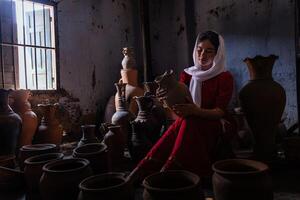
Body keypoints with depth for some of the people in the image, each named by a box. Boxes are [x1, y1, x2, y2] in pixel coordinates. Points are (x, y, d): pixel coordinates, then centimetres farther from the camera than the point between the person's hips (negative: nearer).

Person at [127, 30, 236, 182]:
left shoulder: (225, 77, -2)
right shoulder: (187, 74, 8)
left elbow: (220, 111, -12)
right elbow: (179, 104, 2)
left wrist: (196, 111, -32)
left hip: (214, 124, -2)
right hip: (189, 122, 3)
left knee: (189, 123, -35)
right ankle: (134, 178, -36)